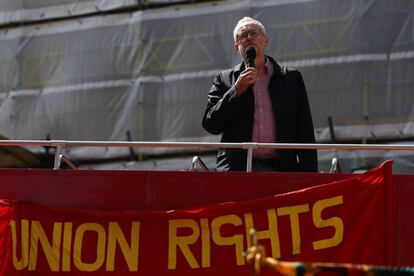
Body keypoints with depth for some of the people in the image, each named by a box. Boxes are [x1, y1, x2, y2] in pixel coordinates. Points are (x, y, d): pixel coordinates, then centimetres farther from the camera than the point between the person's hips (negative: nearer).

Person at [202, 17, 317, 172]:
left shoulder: (292, 78, 14)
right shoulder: (224, 80, 14)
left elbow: (305, 133, 11)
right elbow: (210, 125, 5)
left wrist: (309, 177, 1)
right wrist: (237, 90, -4)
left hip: (281, 171, 1)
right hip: (237, 171, 0)